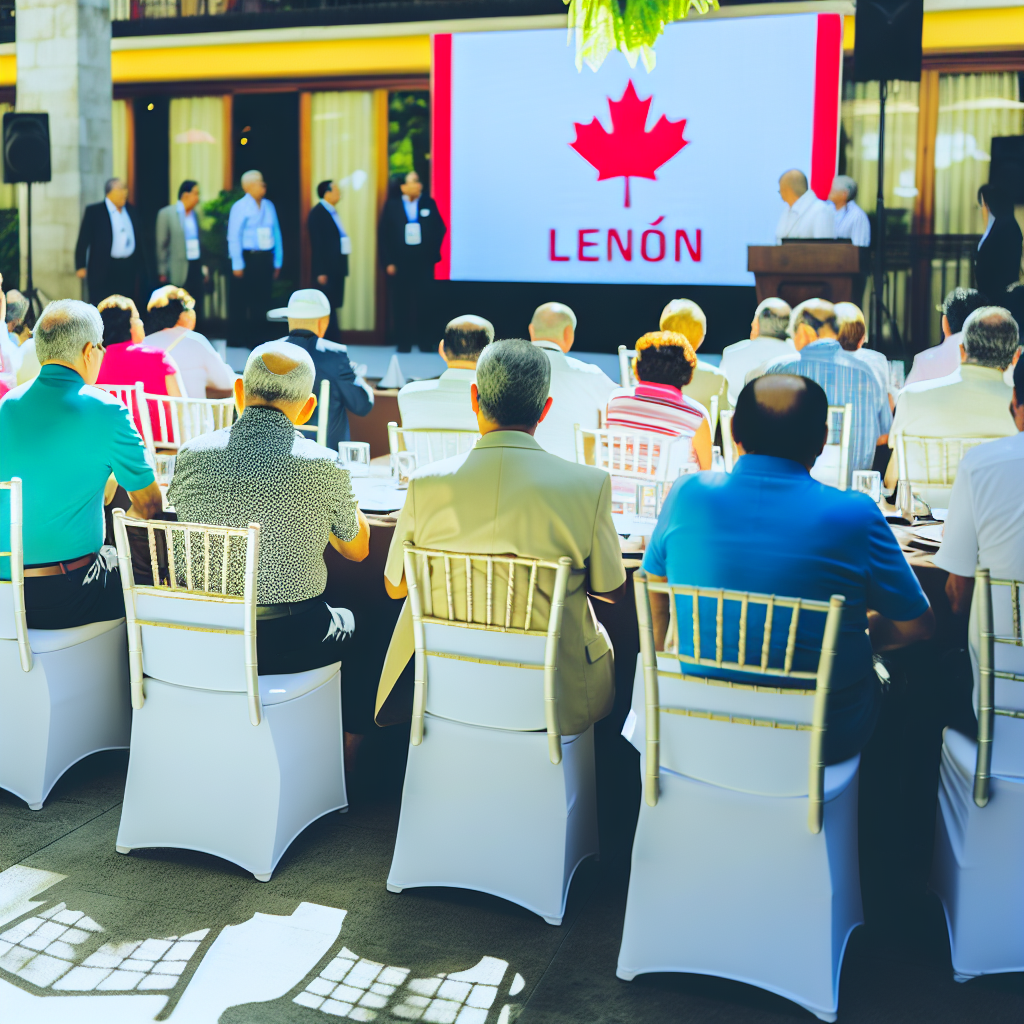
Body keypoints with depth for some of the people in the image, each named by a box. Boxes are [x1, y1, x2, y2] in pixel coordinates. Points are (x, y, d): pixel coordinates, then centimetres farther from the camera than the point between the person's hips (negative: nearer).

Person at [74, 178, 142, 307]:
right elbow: (83, 240, -2)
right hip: (103, 271, -4)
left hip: (129, 271, 4)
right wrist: (80, 266, -7)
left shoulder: (131, 210, 11)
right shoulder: (93, 211, -1)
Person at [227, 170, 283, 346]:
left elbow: (276, 233, 14)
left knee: (263, 299, 6)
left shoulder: (269, 206, 11)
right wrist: (237, 264, -11)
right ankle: (241, 339, 10)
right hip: (248, 258, -5)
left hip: (265, 259, 5)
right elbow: (234, 237, -7)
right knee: (242, 300, 1)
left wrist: (277, 262, 10)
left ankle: (259, 337, 14)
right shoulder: (240, 207, -5)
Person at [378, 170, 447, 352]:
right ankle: (403, 342, 10)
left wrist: (432, 252, 1)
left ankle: (423, 340, 7)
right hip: (399, 263, 0)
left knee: (423, 302, -1)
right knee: (400, 304, 2)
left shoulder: (428, 203, 4)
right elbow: (383, 234, 1)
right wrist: (388, 262, -4)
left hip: (423, 263, 0)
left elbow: (440, 229, 9)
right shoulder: (392, 205, 2)